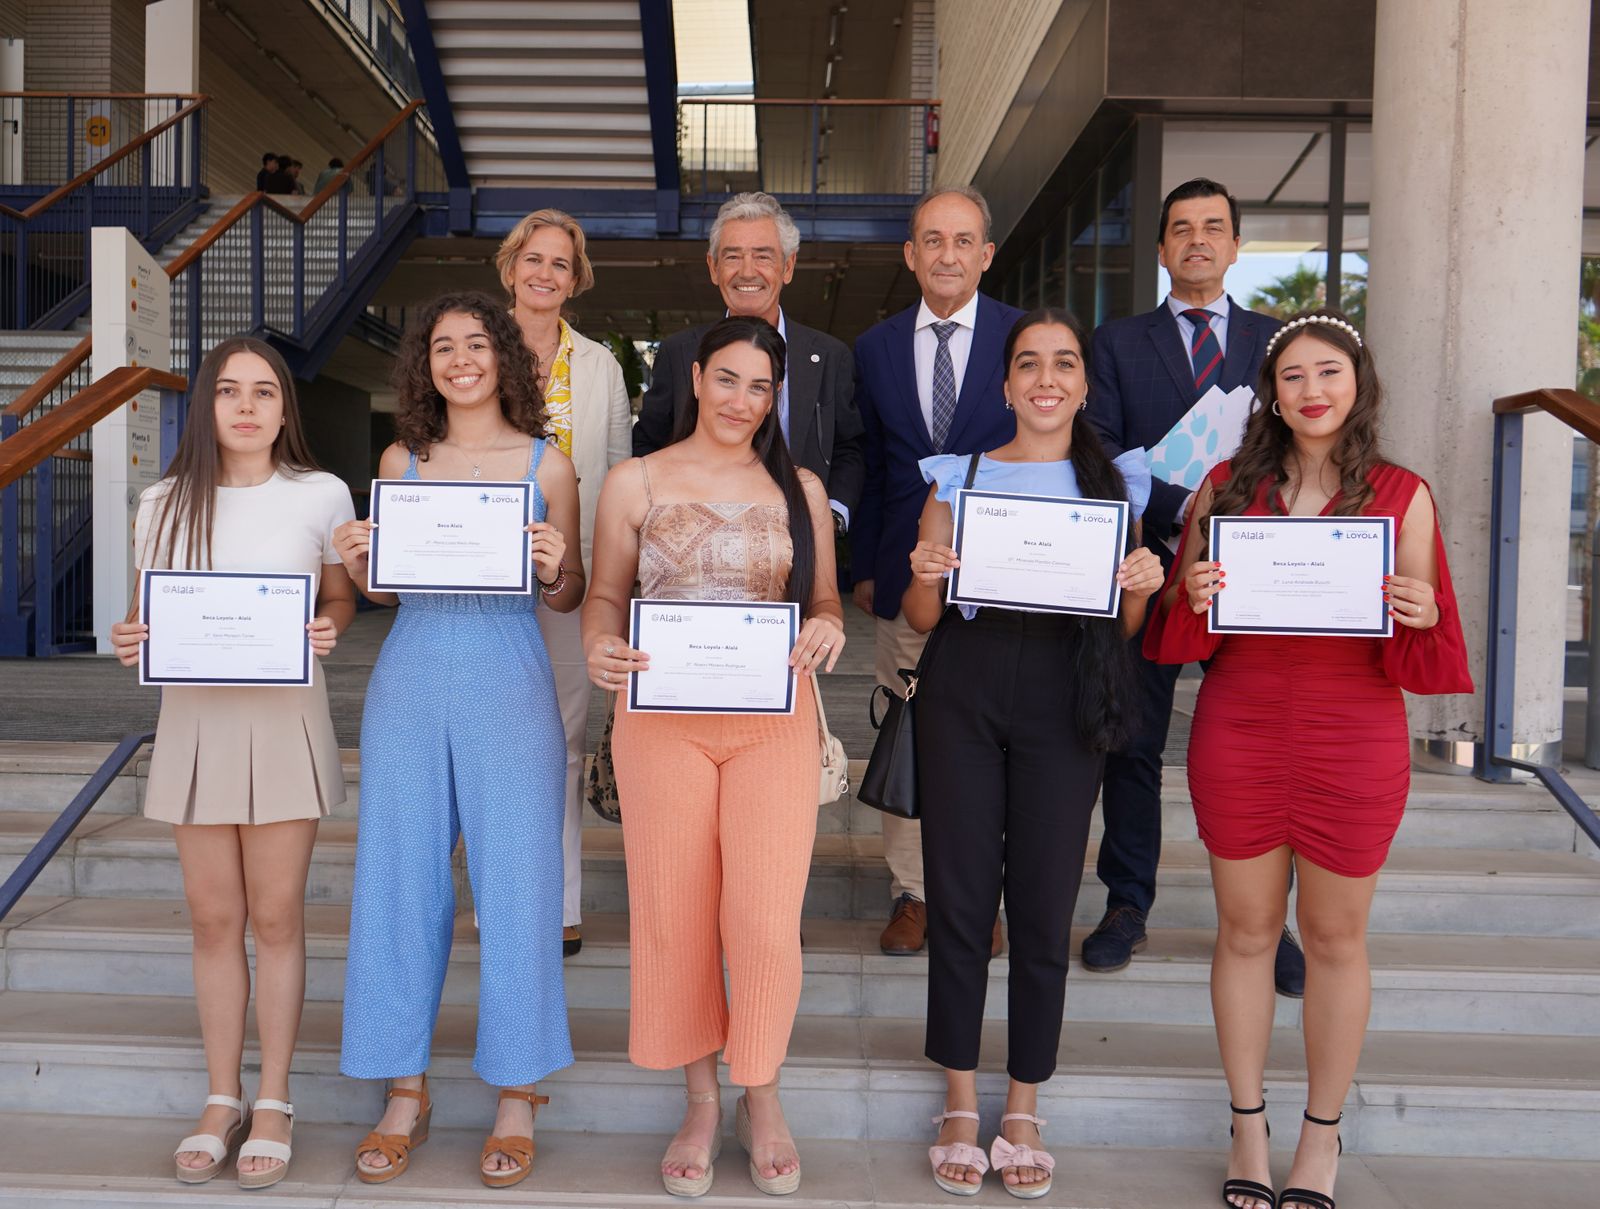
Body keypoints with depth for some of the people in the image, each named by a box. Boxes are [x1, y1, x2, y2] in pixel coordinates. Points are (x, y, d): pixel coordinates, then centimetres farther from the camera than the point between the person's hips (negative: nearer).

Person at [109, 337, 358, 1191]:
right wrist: (129, 643, -11)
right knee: (213, 919, 9)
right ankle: (222, 1099, 24)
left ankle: (273, 1102, 19)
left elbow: (342, 601, 8)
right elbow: (146, 612, 11)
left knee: (276, 917, 4)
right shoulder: (164, 504, 4)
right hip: (195, 715, 2)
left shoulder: (322, 496, -2)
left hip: (285, 716, -2)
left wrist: (326, 629, -14)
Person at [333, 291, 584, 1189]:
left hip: (510, 685, -2)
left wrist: (556, 569, -16)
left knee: (516, 884, 1)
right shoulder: (401, 461, 9)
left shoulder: (546, 464, 2)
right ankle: (406, 1090, 22)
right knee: (403, 881, 6)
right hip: (411, 683, 3)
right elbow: (385, 589, 15)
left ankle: (519, 1097, 18)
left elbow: (570, 599, 5)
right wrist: (358, 564, -6)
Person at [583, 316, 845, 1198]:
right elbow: (605, 593, 9)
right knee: (675, 919, 6)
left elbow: (825, 601, 14)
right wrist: (599, 646, -13)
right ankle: (700, 1102, 27)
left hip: (774, 722, 0)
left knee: (766, 923, -5)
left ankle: (761, 1101, 21)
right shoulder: (634, 483, 6)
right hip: (663, 720, 0)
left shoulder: (801, 489, 10)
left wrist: (827, 629, -10)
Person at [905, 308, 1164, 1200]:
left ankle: (1024, 1113, 21)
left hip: (1065, 702, 0)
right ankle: (961, 1107, 21)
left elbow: (1124, 630, 12)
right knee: (960, 899, 4)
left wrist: (1141, 589, -9)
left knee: (1045, 908, 3)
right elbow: (920, 618, 9)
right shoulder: (961, 476, 8)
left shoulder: (1116, 482, 10)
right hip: (964, 694, 0)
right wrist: (924, 576, -12)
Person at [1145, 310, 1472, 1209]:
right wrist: (1192, 595, -15)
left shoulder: (1402, 494, 0)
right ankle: (1249, 1127, 27)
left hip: (1355, 740, -1)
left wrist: (1421, 615, -20)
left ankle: (1323, 1135, 29)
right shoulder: (1227, 486, 3)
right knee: (1246, 930, 10)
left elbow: (1421, 651, 2)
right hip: (1239, 735, 1)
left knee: (1336, 937, 11)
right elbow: (1184, 627, 7)